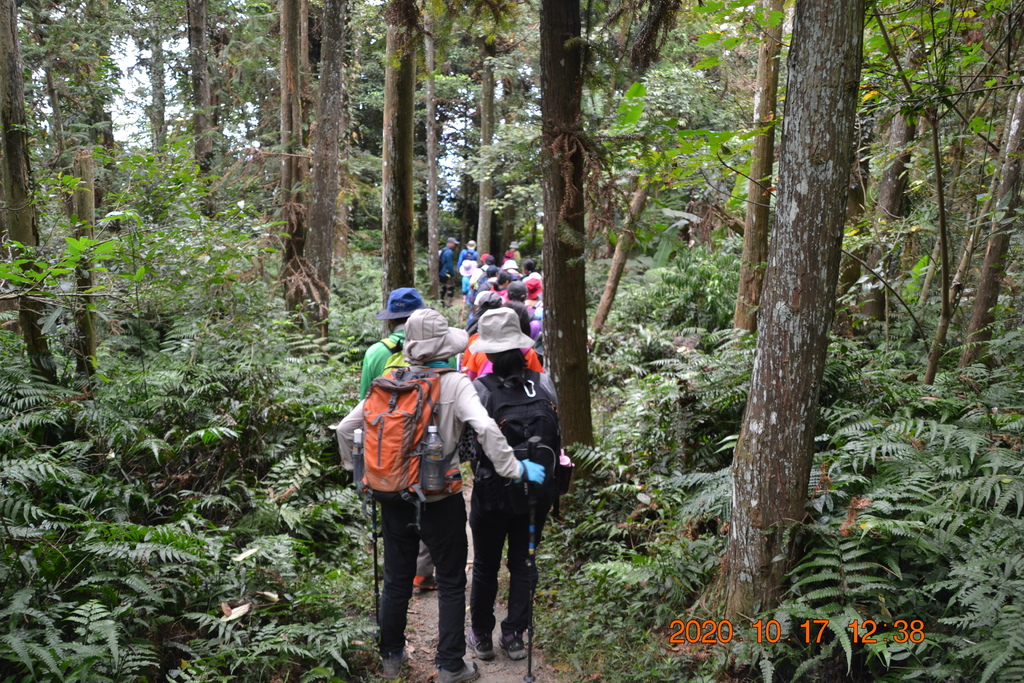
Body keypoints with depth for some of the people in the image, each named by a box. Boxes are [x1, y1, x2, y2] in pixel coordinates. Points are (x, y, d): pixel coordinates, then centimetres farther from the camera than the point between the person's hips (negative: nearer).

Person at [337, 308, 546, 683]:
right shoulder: (456, 383, -14)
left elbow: (346, 427, -1)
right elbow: (486, 428, -28)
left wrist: (355, 468, 14)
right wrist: (516, 469, -20)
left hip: (395, 498, 4)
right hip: (440, 501, -4)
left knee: (396, 581, 20)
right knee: (451, 584, 13)